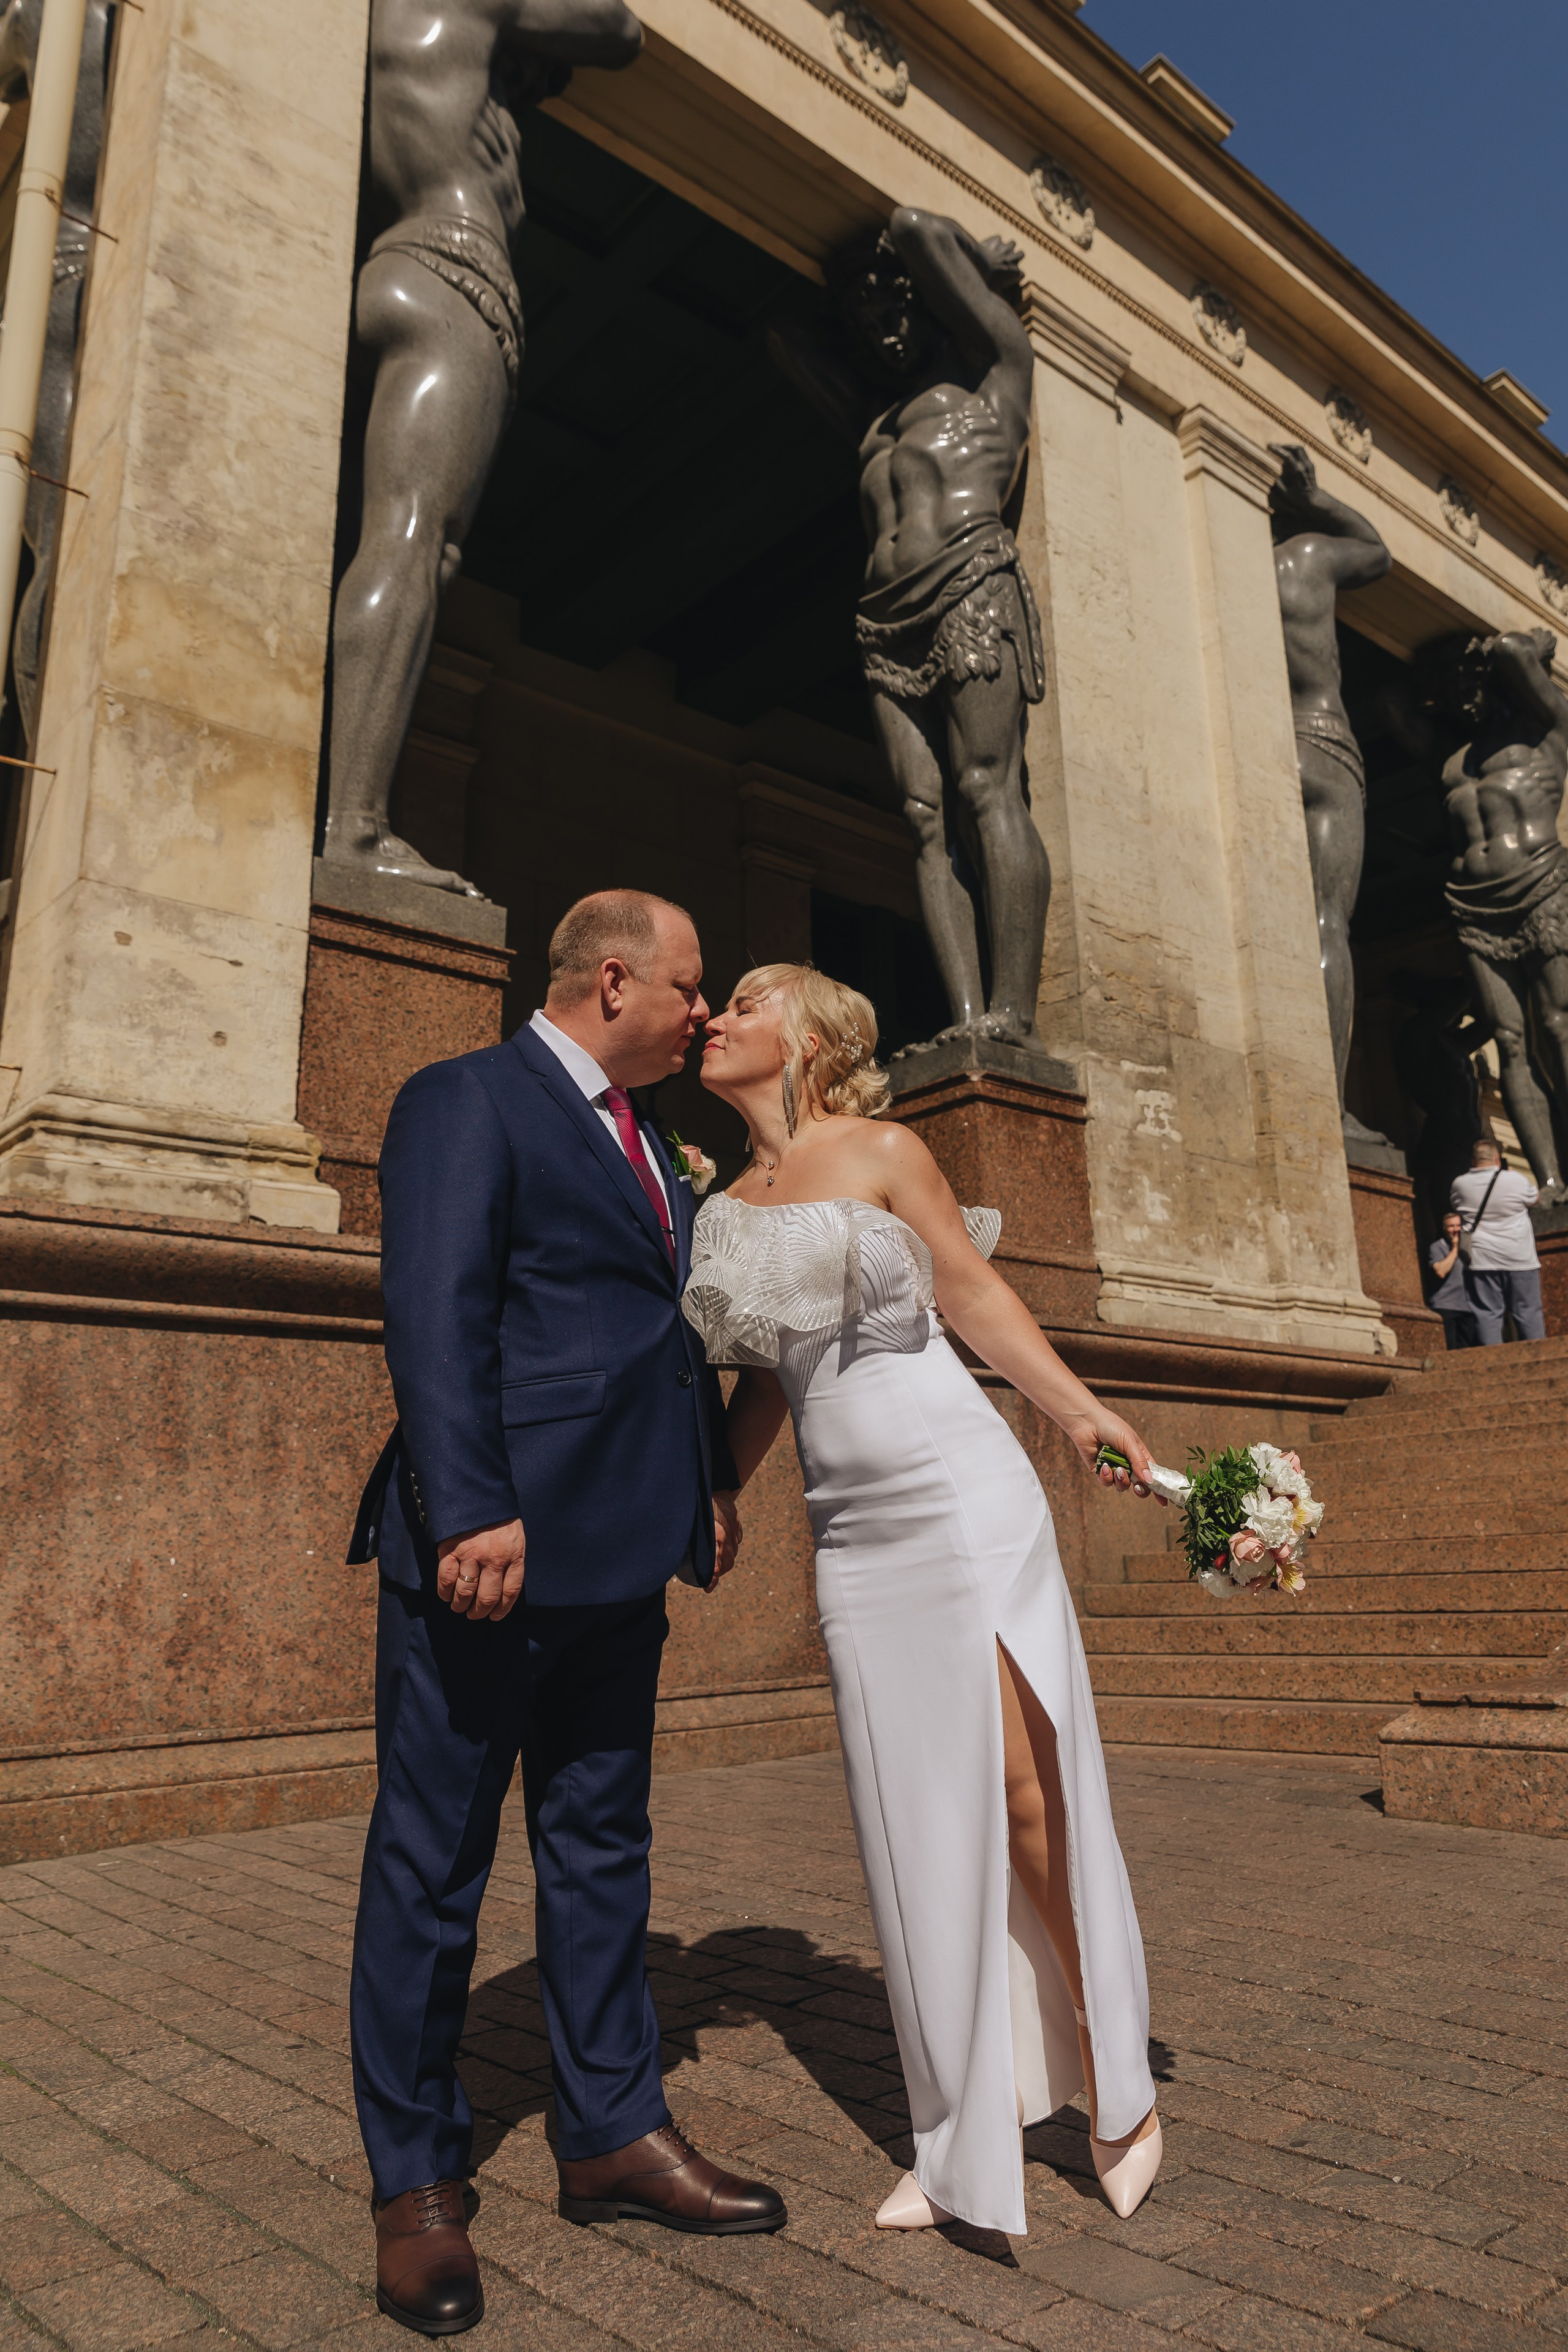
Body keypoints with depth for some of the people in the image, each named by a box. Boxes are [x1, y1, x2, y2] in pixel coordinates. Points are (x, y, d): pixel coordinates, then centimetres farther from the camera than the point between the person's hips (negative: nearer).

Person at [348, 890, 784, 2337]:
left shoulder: (647, 1148, 19)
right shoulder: (467, 1101, -7)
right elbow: (434, 1314, -17)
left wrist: (715, 1477, 15)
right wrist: (471, 1511, -24)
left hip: (617, 1561, 9)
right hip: (492, 1553, -8)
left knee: (601, 1850, 17)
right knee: (434, 1864, 7)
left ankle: (613, 2132, 32)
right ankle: (416, 2182, 24)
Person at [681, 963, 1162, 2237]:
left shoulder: (883, 1151, -1)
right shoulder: (728, 1209, 12)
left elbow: (977, 1293, 0)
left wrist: (1085, 1412, -9)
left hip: (962, 1493, -4)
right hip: (849, 1526, 5)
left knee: (1023, 1786, -2)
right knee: (916, 1814, 8)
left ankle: (1115, 2081, 21)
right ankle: (969, 2138, 22)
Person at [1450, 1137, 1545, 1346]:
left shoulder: (1460, 1184, -1)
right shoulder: (1516, 1180, -7)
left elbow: (1454, 1205, 19)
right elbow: (1535, 1199, 13)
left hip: (1482, 1260, 1)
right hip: (1520, 1258, -1)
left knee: (1488, 1314, 1)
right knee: (1529, 1312, 6)